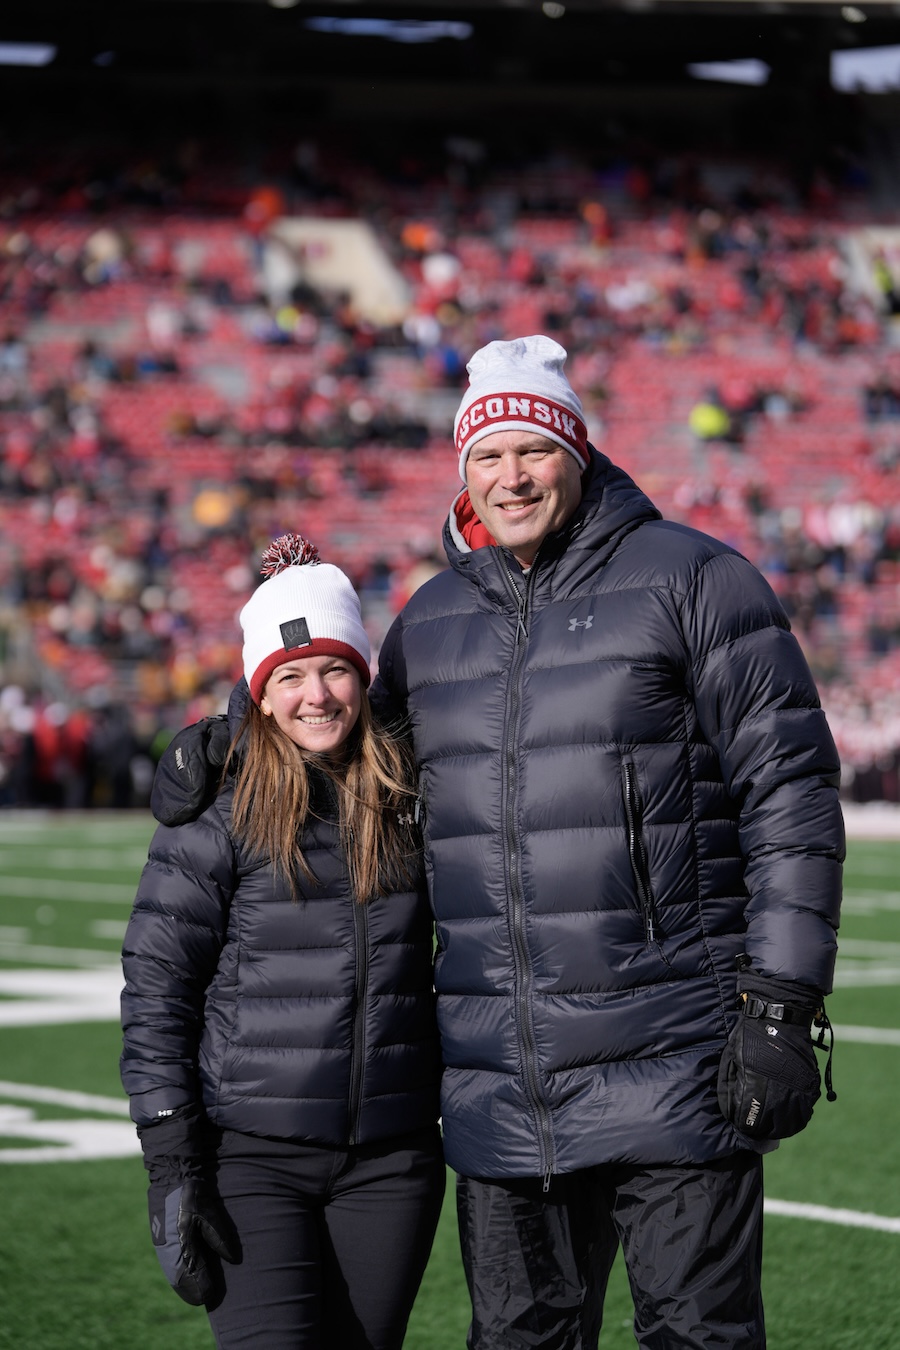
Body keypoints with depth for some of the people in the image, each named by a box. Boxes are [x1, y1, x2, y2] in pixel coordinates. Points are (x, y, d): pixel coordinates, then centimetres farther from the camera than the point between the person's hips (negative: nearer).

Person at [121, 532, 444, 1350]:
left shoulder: (408, 799, 8)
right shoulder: (218, 808, -3)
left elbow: (443, 962, 20)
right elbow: (156, 982, -4)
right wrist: (171, 1166, -9)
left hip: (390, 1161, 4)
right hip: (253, 1158, -3)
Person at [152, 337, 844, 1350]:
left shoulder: (691, 579, -3)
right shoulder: (429, 620, 13)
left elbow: (789, 792, -5)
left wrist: (781, 1005, -11)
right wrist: (234, 748, 11)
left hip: (668, 1065, -5)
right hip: (498, 1079, 5)